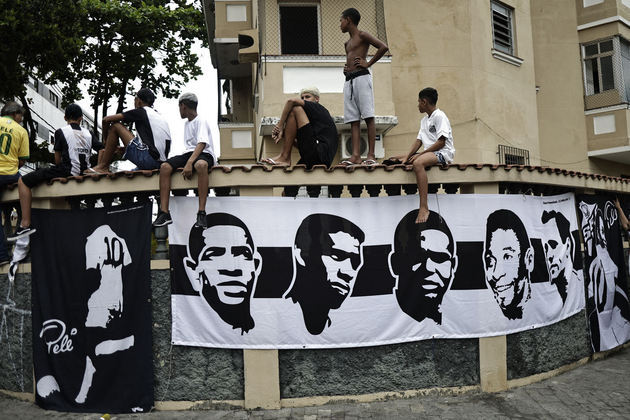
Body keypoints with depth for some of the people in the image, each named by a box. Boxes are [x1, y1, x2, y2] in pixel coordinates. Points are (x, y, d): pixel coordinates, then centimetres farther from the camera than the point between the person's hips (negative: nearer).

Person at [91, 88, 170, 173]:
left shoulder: (141, 112, 4)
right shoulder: (161, 117, 25)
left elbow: (106, 120, 4)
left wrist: (105, 139, 21)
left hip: (148, 159, -8)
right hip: (160, 164, 8)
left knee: (115, 126, 6)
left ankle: (103, 167, 7)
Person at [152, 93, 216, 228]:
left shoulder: (201, 121, -5)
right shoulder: (186, 123, 23)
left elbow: (201, 144, -20)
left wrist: (189, 163, -31)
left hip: (204, 153, -7)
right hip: (190, 153, 8)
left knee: (200, 164, -43)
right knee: (165, 167, -18)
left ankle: (201, 212, -44)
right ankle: (164, 212, -25)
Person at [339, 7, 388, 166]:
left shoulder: (362, 35, 2)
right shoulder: (347, 43, 25)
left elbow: (383, 47, -9)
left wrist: (368, 63, -8)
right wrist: (346, 69, 16)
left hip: (361, 78, -8)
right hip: (349, 81, 8)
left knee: (368, 117, -11)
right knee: (353, 120, -3)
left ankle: (371, 155, -15)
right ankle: (356, 155, -8)